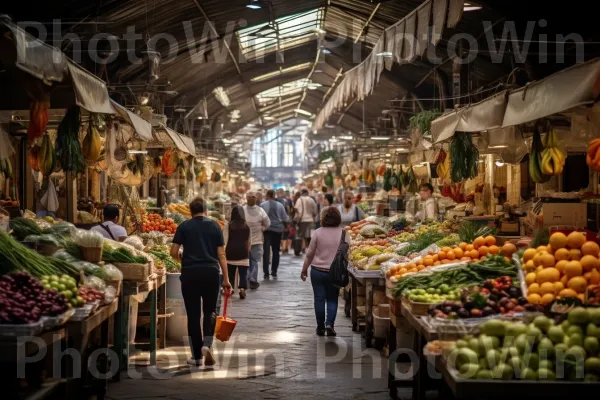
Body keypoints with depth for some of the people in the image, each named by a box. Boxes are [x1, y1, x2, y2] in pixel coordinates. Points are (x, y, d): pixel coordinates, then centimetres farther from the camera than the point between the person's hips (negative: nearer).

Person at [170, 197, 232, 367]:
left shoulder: (184, 226, 4)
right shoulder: (214, 226, 6)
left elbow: (174, 252, 0)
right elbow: (221, 254, 2)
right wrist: (226, 279, 6)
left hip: (190, 273, 0)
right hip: (211, 272, 1)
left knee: (193, 314, 6)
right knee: (210, 311, 15)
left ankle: (197, 356, 9)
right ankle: (207, 345, -7)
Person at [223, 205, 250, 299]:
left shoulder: (228, 225, -2)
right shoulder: (247, 226, 5)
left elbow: (225, 240, -4)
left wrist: (223, 252, 1)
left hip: (231, 253, 0)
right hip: (243, 253, 0)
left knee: (230, 273, 12)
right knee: (243, 273, -1)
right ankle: (242, 288, -20)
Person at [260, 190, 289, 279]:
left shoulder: (263, 205, -4)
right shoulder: (280, 205, 2)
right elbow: (285, 219, 3)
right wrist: (284, 228, 16)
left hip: (266, 229, -2)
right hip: (278, 230, 2)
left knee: (266, 251, -3)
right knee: (276, 251, 13)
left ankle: (266, 273, -10)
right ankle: (274, 272, 14)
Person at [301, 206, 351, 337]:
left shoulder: (318, 232, -7)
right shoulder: (343, 233, -5)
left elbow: (310, 253, -1)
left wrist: (304, 269, 10)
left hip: (317, 271, 0)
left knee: (319, 299, 9)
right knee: (332, 299, 13)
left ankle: (320, 327, 15)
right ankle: (329, 324, -4)